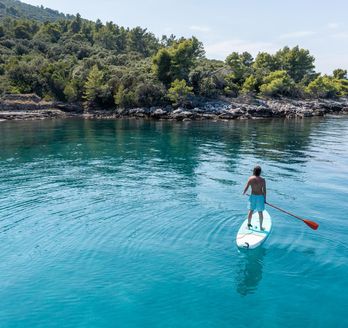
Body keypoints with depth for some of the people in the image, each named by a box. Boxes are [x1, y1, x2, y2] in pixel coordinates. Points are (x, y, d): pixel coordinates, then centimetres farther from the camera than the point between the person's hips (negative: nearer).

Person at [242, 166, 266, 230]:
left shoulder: (250, 179, -9)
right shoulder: (262, 180, -11)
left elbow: (246, 187, -6)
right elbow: (264, 190, -8)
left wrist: (243, 193, 15)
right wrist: (264, 199, 4)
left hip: (253, 196, 1)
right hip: (260, 197, -1)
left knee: (251, 211, 15)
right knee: (260, 212, 10)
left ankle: (249, 224, 25)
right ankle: (261, 227, 21)